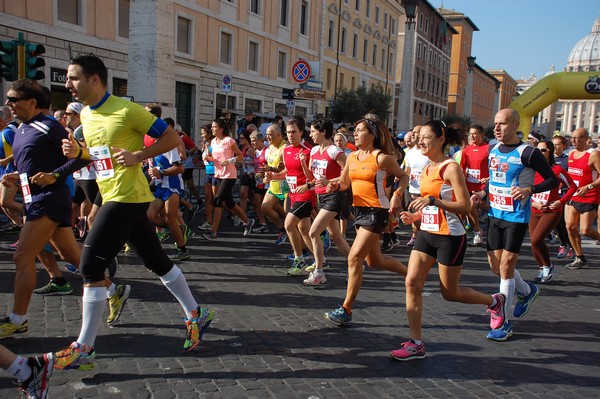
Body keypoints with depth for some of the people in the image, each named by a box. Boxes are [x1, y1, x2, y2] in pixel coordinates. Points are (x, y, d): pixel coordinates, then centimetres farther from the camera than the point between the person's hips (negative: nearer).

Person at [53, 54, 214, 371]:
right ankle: (196, 315, 26)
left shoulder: (127, 110, -13)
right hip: (113, 197, 9)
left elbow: (171, 138, -10)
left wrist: (137, 156, -19)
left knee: (91, 264, -9)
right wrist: (77, 152, 4)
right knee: (156, 261, 13)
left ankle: (83, 349, 1)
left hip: (127, 198, -9)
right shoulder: (86, 115, 13)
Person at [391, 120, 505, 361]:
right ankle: (416, 344, 4)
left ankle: (494, 301, 35)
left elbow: (465, 206, -20)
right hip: (427, 233, 8)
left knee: (450, 293, 6)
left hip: (450, 237, -7)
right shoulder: (427, 169, 10)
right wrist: (415, 215, 6)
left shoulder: (451, 168, -14)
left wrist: (432, 200, -29)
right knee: (412, 283, -4)